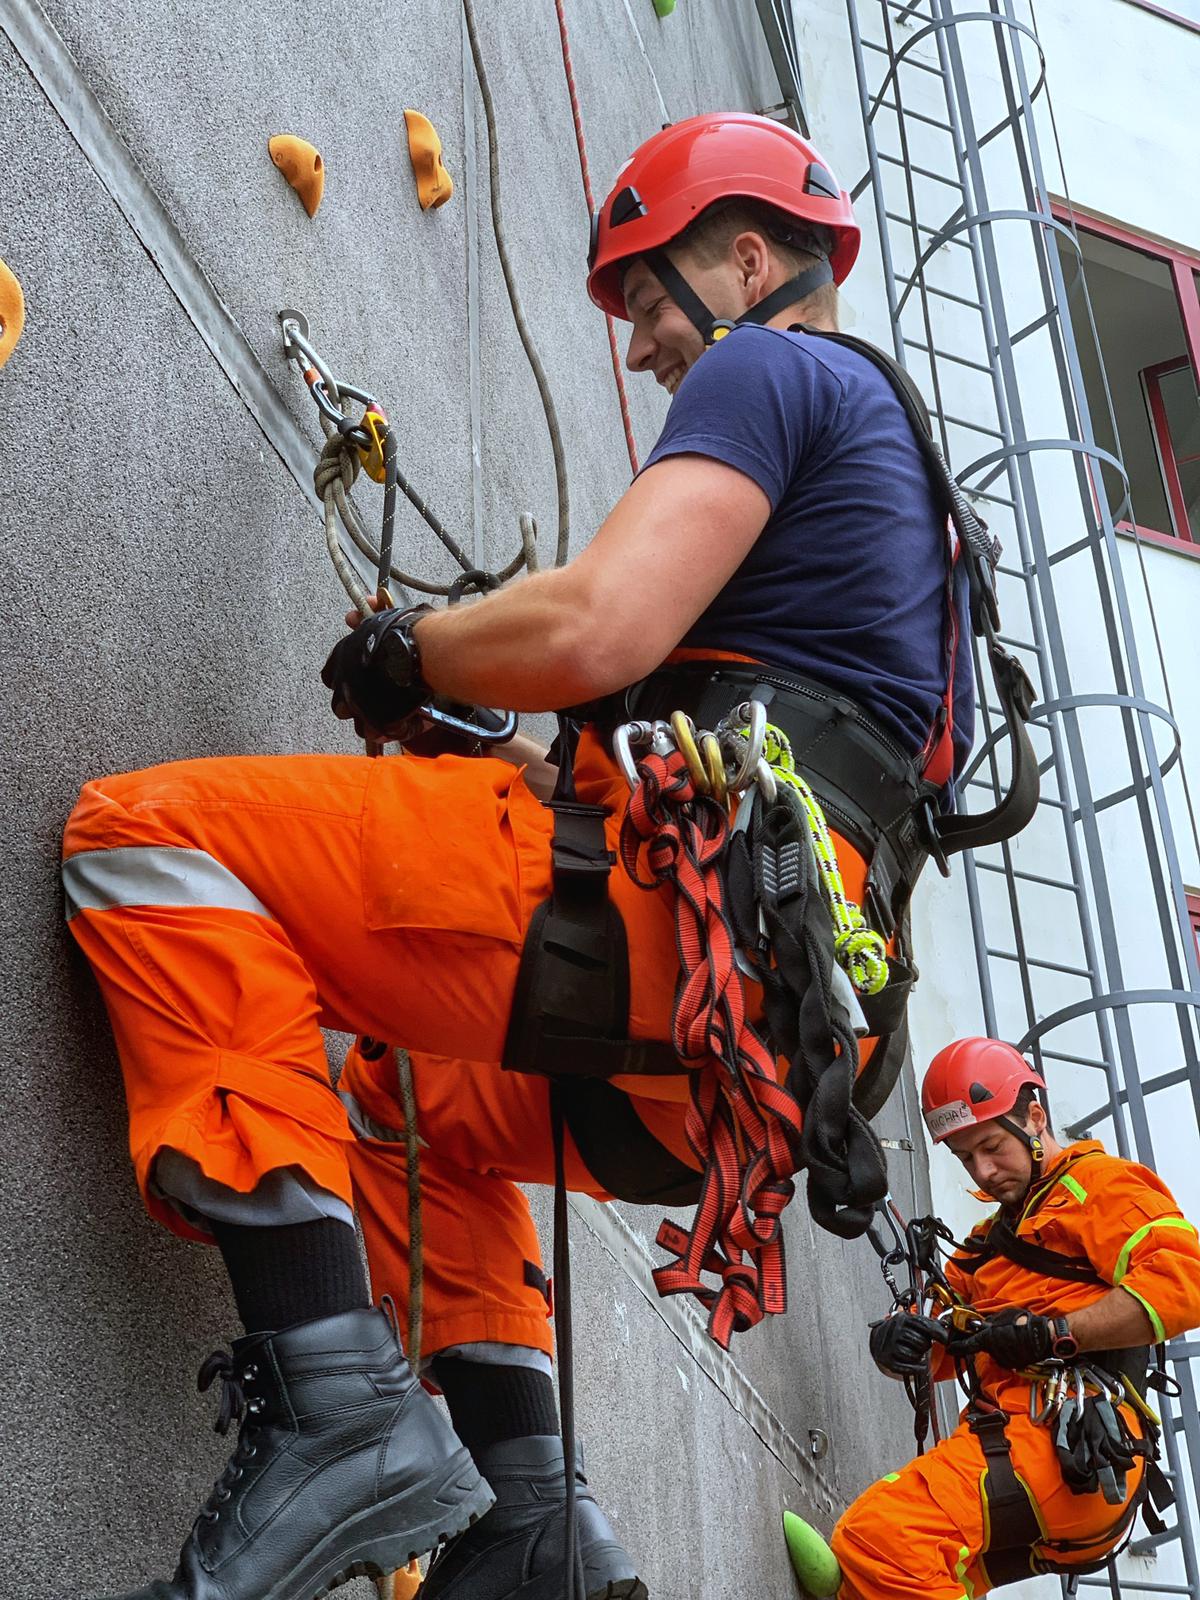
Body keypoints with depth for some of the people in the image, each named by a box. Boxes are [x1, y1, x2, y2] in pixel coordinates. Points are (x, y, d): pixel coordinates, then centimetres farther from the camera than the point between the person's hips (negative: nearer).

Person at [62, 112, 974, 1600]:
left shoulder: (767, 366, 3)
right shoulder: (891, 441, 32)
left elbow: (599, 631, -14)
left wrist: (403, 653, 4)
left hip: (694, 897, -10)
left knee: (143, 835, -11)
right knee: (399, 1088, 34)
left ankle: (343, 1409, -21)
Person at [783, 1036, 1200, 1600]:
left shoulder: (1098, 1184, 8)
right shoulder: (995, 1235, 37)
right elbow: (943, 1345, 27)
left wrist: (1055, 1333, -15)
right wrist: (898, 1342, 2)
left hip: (1073, 1445, -10)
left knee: (882, 1531, -28)